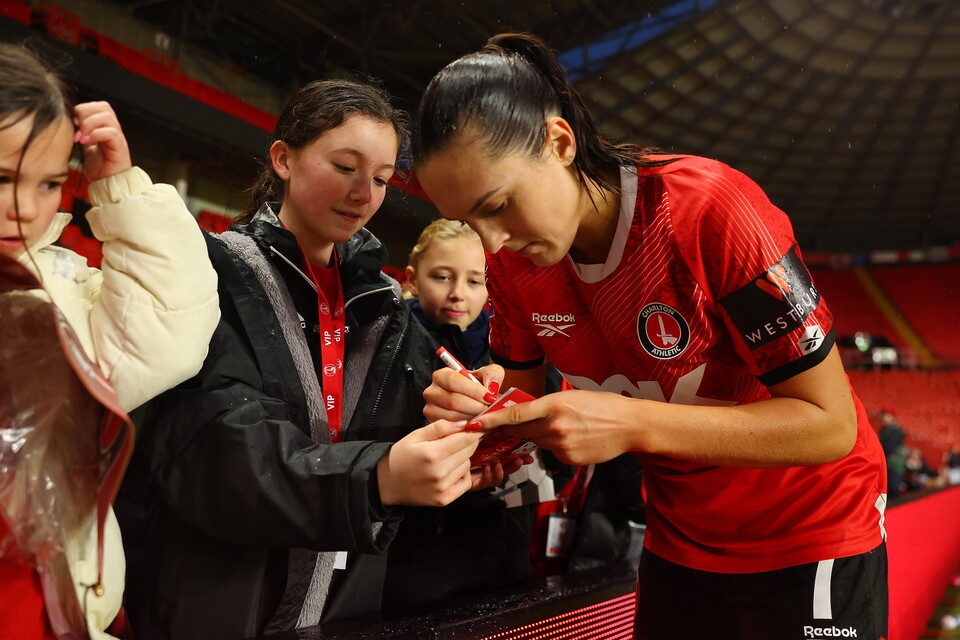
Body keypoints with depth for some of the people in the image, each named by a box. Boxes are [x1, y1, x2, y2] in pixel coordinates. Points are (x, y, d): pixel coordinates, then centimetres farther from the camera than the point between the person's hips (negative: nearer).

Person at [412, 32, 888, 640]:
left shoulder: (711, 209, -28)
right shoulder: (512, 261, -10)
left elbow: (829, 424, -25)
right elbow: (525, 395, 2)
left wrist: (630, 423, -35)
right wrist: (481, 402, -22)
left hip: (808, 538, -4)